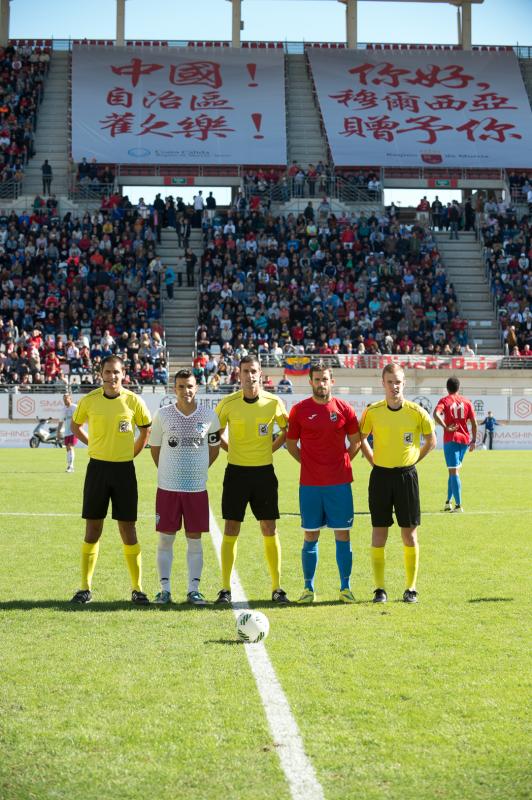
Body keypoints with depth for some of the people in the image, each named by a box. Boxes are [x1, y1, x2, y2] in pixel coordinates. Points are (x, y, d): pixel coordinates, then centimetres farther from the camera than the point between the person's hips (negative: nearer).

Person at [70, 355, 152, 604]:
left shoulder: (133, 401, -4)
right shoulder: (89, 400, -2)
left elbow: (146, 431, 11)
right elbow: (75, 426, 15)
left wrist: (131, 452, 5)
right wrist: (96, 446, 7)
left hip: (124, 469, -1)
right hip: (97, 467, 1)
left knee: (128, 529, 1)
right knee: (92, 529, 4)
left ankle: (137, 589, 9)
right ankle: (85, 588, 12)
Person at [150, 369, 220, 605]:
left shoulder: (209, 416, 0)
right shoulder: (162, 415, -2)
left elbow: (214, 449, 14)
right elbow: (155, 448, 11)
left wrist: (197, 470, 11)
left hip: (197, 488, 1)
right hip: (167, 488, -1)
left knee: (194, 539, 4)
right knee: (165, 539, 2)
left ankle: (193, 590, 10)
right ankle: (164, 589, 9)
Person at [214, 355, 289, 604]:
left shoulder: (274, 403, -4)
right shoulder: (228, 403, -5)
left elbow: (287, 430, 13)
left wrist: (271, 448, 3)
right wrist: (230, 449, 0)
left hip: (264, 471, 1)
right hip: (236, 471, -1)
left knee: (270, 530, 3)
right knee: (231, 530, 0)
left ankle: (276, 588, 12)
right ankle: (225, 588, 7)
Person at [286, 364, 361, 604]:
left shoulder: (344, 409, 3)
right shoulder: (299, 410, 2)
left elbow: (355, 441, 13)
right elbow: (291, 444, 11)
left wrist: (342, 463, 6)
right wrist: (308, 462, 3)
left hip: (340, 482, 0)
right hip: (309, 484, 0)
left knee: (343, 535, 2)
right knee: (311, 536, 4)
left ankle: (345, 588, 11)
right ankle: (308, 588, 11)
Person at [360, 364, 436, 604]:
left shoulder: (416, 412, -5)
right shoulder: (372, 412, -3)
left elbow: (431, 441, 11)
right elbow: (361, 438, 14)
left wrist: (412, 460, 6)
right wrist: (375, 462, 6)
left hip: (406, 476, 0)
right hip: (380, 476, 1)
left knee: (409, 533, 2)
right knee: (379, 532, 2)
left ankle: (411, 588, 11)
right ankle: (379, 589, 9)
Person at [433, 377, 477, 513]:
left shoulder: (444, 401, -1)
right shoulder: (467, 402, 8)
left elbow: (436, 414, -22)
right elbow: (474, 423, 4)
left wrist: (446, 427, -15)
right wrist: (473, 440, 9)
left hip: (450, 439, -4)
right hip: (465, 439, 4)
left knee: (454, 472, -6)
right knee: (455, 470, 18)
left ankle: (458, 505, -14)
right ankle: (448, 501, 21)